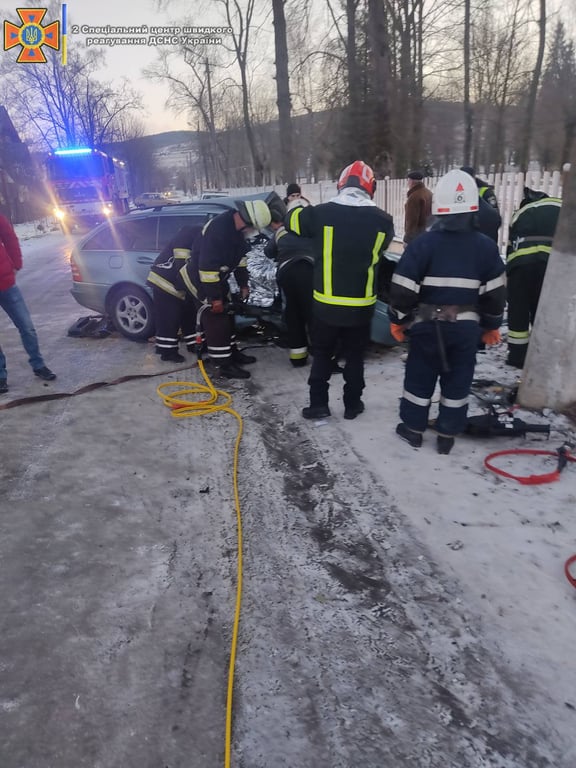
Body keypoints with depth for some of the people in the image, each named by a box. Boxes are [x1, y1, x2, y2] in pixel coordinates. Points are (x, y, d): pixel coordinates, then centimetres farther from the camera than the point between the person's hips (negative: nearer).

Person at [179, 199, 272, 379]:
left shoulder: (238, 228, -4)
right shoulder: (218, 229, -32)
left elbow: (240, 256, 10)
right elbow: (207, 267, -31)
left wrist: (243, 284, 9)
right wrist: (214, 298, -26)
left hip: (217, 278, 9)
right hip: (200, 279, -9)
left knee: (227, 316, 16)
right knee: (216, 321, -8)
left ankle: (232, 353, 30)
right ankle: (224, 366, -3)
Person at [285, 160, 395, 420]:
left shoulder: (320, 213, -11)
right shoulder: (382, 220, -7)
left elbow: (291, 219, 8)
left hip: (326, 303, 0)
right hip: (361, 306, 1)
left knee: (322, 354, 17)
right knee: (355, 356, 17)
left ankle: (318, 404, 19)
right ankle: (352, 405, 27)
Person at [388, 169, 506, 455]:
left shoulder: (422, 244, -12)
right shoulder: (486, 247, -2)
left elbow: (403, 289, -12)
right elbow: (495, 293, 3)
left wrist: (398, 319, 2)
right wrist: (491, 325, 15)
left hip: (427, 324, -2)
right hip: (466, 326, 2)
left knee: (419, 376, 13)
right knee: (457, 380, 12)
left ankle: (413, 428, 23)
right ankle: (447, 435, 21)